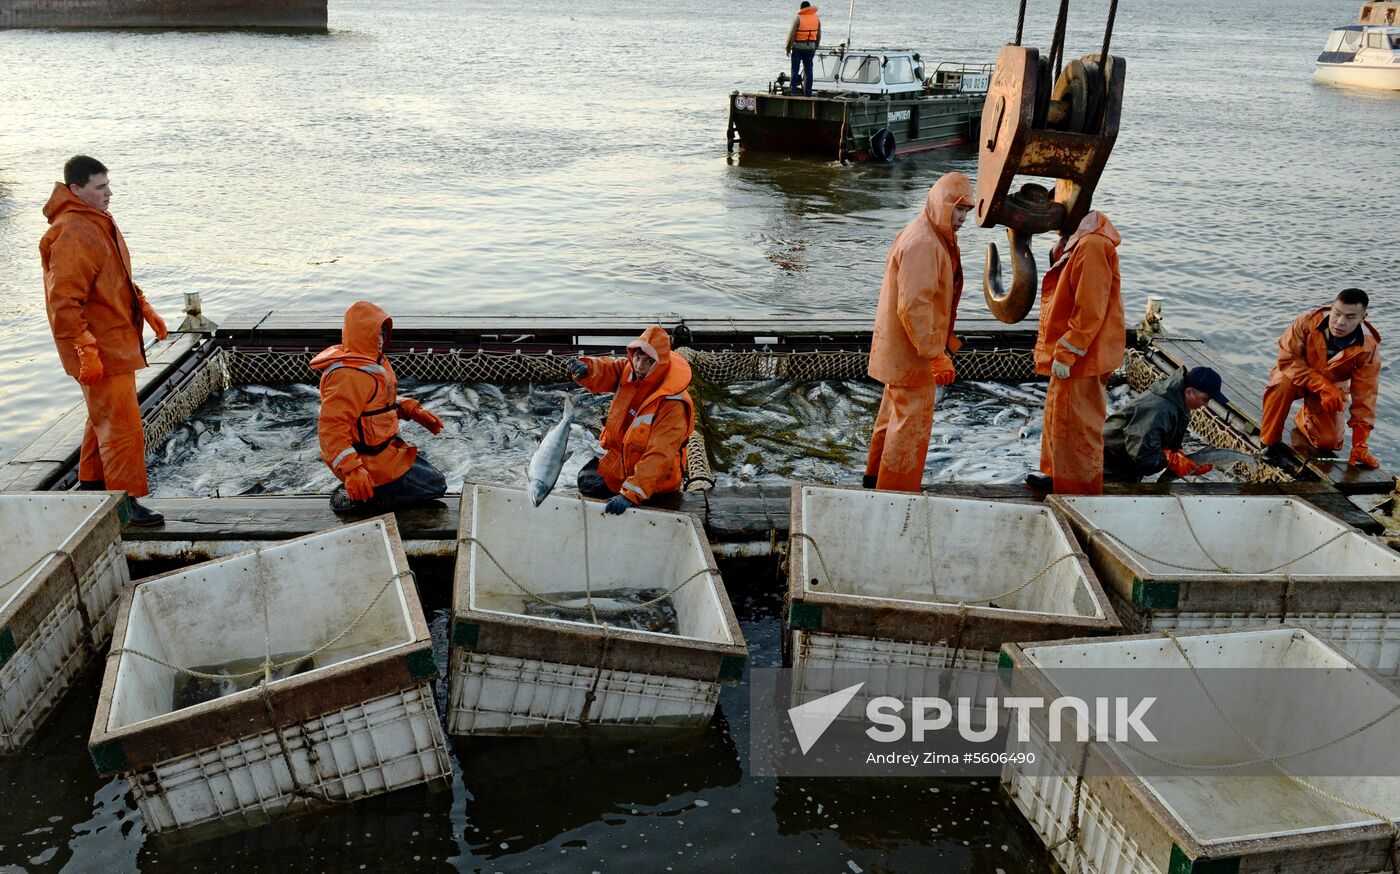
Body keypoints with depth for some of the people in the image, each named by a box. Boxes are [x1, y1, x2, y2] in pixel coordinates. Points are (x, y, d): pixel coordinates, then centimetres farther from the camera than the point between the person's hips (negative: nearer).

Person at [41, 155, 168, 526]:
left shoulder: (99, 222, 11)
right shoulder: (73, 235, -21)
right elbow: (64, 302, -24)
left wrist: (146, 310, 18)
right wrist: (86, 350, -26)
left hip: (118, 341, 10)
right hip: (99, 349, -10)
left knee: (104, 417, 22)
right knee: (122, 424, -7)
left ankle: (92, 482, 36)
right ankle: (125, 501, 1)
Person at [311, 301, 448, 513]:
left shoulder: (370, 360, 5)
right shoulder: (350, 375, -28)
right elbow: (331, 427, -33)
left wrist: (413, 410, 8)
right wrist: (351, 470, -38)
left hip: (381, 446, 11)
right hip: (370, 461, -11)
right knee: (435, 486, -4)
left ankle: (354, 491, 13)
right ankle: (354, 498, -8)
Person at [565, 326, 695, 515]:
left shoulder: (673, 403, -33)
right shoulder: (629, 369, -11)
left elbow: (659, 457, -36)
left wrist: (630, 494, -42)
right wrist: (585, 369, -38)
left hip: (652, 482, -7)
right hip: (618, 460, 7)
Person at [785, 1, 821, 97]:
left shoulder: (798, 18, -10)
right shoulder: (816, 18, 5)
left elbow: (791, 34, -11)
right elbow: (818, 36, 11)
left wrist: (788, 47, -1)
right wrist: (815, 48, 20)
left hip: (798, 47, -4)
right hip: (810, 48, 4)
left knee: (795, 70, 2)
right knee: (808, 71, 7)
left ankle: (792, 90, 0)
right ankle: (808, 93, 8)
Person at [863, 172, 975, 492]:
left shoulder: (935, 238, 11)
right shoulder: (923, 244, -23)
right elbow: (913, 306, -29)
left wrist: (945, 343, 21)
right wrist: (938, 355, -27)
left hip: (900, 351, 11)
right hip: (912, 354, -11)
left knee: (894, 414, 22)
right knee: (912, 424, -1)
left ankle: (876, 478, 37)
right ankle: (895, 492, 8)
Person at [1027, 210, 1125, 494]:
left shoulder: (1091, 246, -22)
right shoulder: (1074, 243, 10)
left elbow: (1089, 311, -25)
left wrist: (1065, 354, -22)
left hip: (1080, 358, -10)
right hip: (1069, 354, 10)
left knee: (1075, 425, -1)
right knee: (1057, 415, 22)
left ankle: (1079, 489, 10)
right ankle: (1057, 474, 37)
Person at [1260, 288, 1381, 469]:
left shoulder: (1368, 348, -22)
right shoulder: (1307, 322, -28)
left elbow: (1365, 396, -18)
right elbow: (1287, 359, -26)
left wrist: (1359, 444, -19)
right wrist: (1322, 385, -38)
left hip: (1331, 387, 2)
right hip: (1297, 376, -2)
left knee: (1329, 442, -11)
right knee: (1282, 384, -38)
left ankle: (1305, 418, 25)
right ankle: (1271, 443, -20)